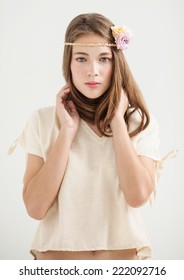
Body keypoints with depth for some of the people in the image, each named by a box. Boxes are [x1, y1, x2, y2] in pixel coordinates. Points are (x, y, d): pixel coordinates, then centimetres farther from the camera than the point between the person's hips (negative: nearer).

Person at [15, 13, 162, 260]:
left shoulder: (141, 122, -4)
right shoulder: (43, 120, -5)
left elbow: (138, 196, -18)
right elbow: (36, 208, -14)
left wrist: (117, 121, -14)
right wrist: (67, 131, -16)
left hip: (124, 253, 1)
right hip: (57, 253, 0)